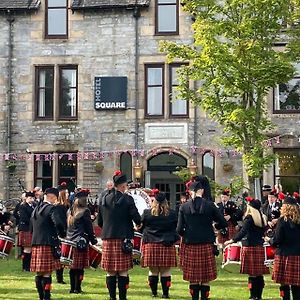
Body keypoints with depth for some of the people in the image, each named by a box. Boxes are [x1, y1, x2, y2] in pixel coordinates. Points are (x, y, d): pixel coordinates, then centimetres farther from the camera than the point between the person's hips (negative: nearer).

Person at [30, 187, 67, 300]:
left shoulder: (36, 209, 16)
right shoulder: (52, 208, -10)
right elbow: (60, 223, -23)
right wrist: (62, 234, -5)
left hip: (36, 244, 8)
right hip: (48, 244, -8)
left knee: (39, 273, 12)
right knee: (47, 273, -5)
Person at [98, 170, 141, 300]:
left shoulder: (104, 199, 8)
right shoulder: (127, 199, -7)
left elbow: (99, 222, 14)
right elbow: (136, 217, -12)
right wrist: (139, 224, 10)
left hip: (107, 239, 4)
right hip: (123, 239, -4)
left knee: (110, 272, 9)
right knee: (123, 272, 1)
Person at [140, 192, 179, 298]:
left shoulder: (146, 213, 0)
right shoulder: (172, 214, 0)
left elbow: (141, 228, 10)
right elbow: (177, 229, 9)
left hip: (150, 244, 1)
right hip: (167, 245, 0)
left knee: (153, 271, 7)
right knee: (165, 271, 4)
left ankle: (154, 292, 11)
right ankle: (165, 293, 6)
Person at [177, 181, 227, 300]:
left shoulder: (184, 207, -1)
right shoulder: (210, 205, -3)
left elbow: (179, 229, -3)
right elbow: (223, 223, 0)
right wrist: (214, 226, 19)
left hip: (190, 245, 1)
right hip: (207, 245, -1)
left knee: (193, 277, 9)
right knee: (206, 278, 7)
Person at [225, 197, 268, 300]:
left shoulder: (249, 218, -10)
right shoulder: (263, 218, 11)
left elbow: (243, 232, -20)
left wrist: (232, 240, -21)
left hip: (250, 246, -7)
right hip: (260, 247, 7)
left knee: (252, 273, -4)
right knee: (259, 273, 9)